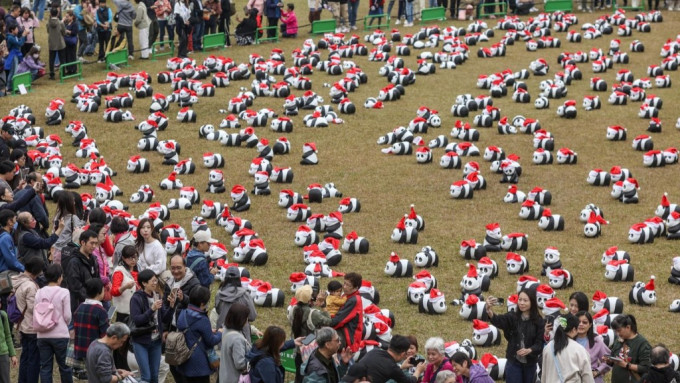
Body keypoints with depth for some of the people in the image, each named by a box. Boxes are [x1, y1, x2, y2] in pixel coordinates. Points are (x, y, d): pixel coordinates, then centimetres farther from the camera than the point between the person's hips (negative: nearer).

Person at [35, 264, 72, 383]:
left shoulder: (39, 293, 3)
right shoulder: (64, 293, -8)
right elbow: (67, 316, -7)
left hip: (43, 335, 4)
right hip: (60, 335, -3)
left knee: (45, 367, 6)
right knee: (64, 365, 8)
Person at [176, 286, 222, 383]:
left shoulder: (183, 315, 2)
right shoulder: (202, 320, -22)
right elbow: (211, 341, -14)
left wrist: (210, 332, 13)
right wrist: (219, 334, 5)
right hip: (199, 364, -8)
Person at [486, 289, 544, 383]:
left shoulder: (538, 321, -5)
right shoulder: (512, 317, -6)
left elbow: (540, 342, -7)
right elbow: (498, 321, -26)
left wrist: (529, 350, -27)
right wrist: (489, 310, -48)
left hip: (530, 363, 1)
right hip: (513, 362, -1)